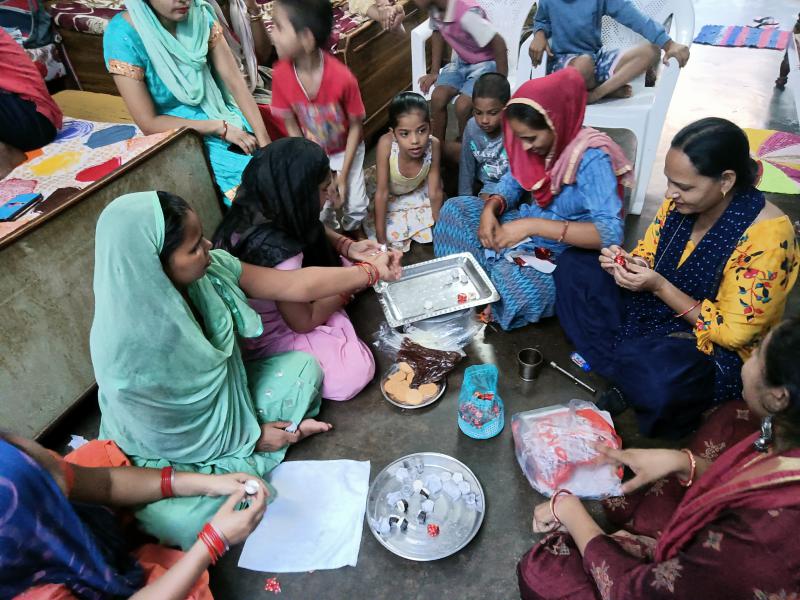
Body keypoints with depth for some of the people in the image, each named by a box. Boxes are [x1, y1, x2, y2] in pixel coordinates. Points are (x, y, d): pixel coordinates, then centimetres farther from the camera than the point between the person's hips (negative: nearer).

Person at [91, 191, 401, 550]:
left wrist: (371, 271, -8)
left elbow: (294, 285, -13)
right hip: (169, 454, -5)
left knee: (303, 367, -3)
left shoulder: (207, 269, -22)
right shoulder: (128, 348, -37)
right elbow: (162, 437, -23)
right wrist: (250, 437, -14)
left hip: (223, 397, 5)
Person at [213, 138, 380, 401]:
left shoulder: (257, 207, -13)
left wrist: (347, 246, -7)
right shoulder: (278, 250, -36)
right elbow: (304, 322, -22)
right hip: (265, 337, -8)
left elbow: (312, 231, 10)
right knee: (355, 372, -21)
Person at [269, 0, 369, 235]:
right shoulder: (281, 74, -24)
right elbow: (290, 124, -10)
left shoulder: (342, 77, -33)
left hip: (346, 150, -1)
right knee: (321, 209, -1)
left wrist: (343, 175, -17)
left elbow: (356, 126, -18)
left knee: (356, 207, -1)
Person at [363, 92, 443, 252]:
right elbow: (381, 193, -31)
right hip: (387, 194, -2)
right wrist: (381, 239, -26)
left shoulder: (433, 145, -33)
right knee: (392, 236, -11)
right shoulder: (386, 144, -39)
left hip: (416, 190, 2)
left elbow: (435, 192, -21)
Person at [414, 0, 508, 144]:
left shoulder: (466, 12, -33)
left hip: (485, 63, -6)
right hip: (460, 61, 6)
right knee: (437, 98, -17)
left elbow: (499, 43, -29)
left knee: (462, 105, -25)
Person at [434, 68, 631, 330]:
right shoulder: (538, 141, -7)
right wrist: (490, 209, -16)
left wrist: (532, 226, -40)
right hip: (530, 226, 8)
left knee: (517, 288, -37)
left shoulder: (591, 158, -28)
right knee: (456, 208, -3)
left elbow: (610, 233, -34)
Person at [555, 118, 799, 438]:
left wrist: (659, 287, -26)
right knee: (573, 266, -4)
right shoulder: (682, 200, -9)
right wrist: (624, 262, -17)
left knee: (659, 381, -41)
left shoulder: (767, 235, -26)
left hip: (714, 348, -7)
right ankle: (630, 368, -11)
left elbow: (734, 333, -21)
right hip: (652, 310, 8)